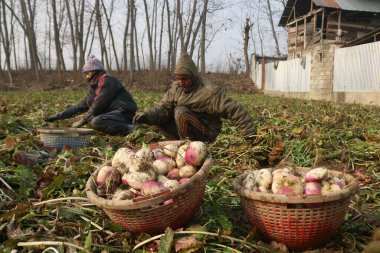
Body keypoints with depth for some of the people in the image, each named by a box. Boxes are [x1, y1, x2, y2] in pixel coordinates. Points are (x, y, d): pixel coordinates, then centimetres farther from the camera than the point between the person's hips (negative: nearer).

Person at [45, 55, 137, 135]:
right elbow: (81, 105, 24)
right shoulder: (94, 87, 23)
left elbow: (99, 105, -14)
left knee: (96, 121, -28)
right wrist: (59, 116, 21)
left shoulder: (107, 80, -8)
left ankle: (130, 129, -28)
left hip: (123, 112, -10)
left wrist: (83, 121, -7)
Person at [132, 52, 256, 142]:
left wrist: (250, 135, -19)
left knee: (181, 111, -27)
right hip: (185, 131, 7)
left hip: (206, 134, -6)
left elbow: (235, 110, -19)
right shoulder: (175, 87, -1)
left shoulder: (210, 92, -19)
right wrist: (146, 116, -29)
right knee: (158, 118, -8)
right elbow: (163, 107, -8)